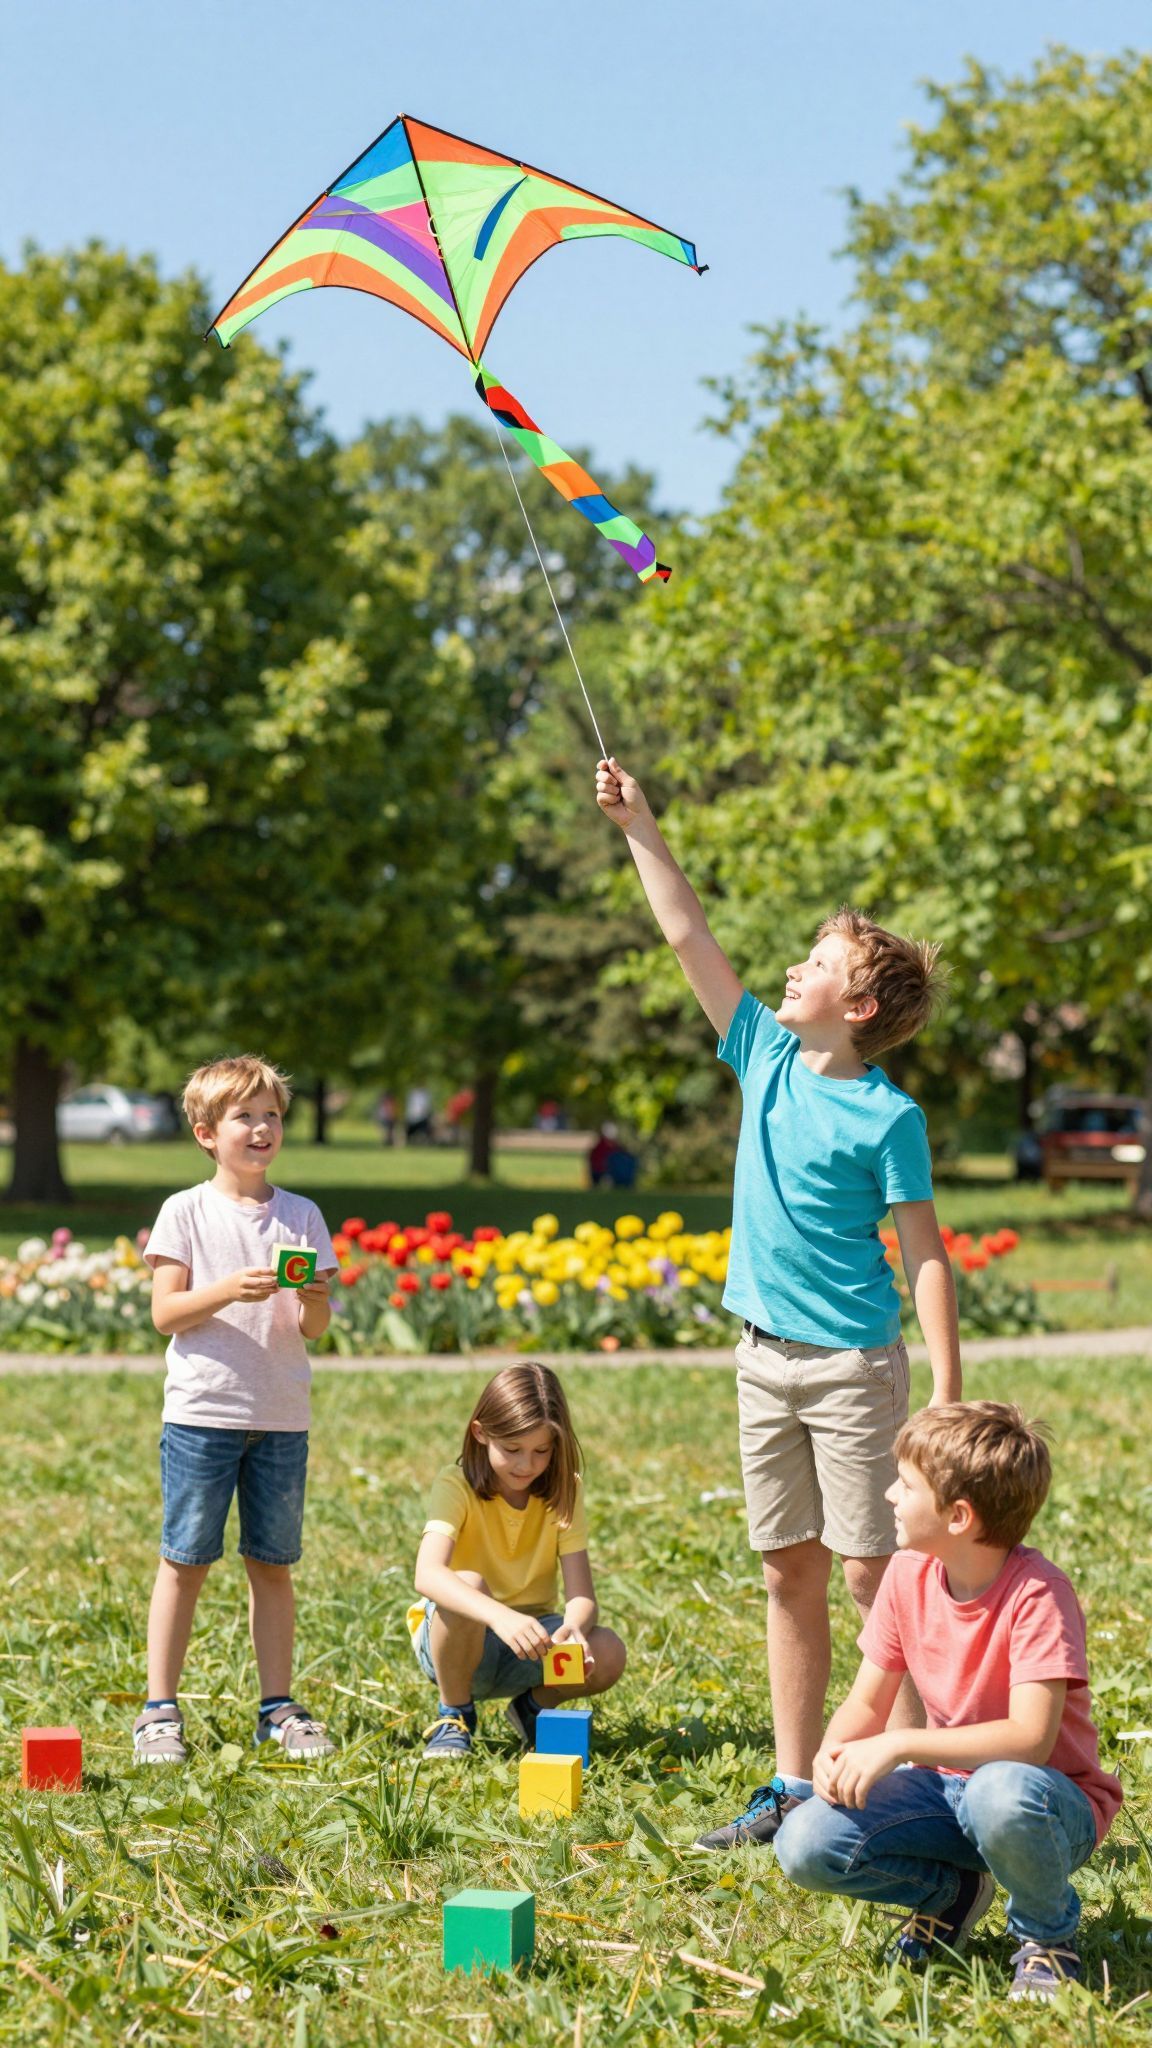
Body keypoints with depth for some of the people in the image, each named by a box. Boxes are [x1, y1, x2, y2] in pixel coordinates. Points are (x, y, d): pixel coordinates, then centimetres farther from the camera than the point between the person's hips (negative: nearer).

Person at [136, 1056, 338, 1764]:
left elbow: (315, 1329, 6)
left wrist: (313, 1298, -16)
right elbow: (165, 1312, -7)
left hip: (282, 1417, 3)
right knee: (185, 1562, -1)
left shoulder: (302, 1216, 8)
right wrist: (229, 1289, -21)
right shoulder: (187, 1212, 0)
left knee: (273, 1566, 7)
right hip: (202, 1410, -3)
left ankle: (279, 1708, 15)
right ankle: (160, 1710, 5)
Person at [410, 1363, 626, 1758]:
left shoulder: (563, 1490, -6)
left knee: (607, 1655, -27)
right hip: (457, 1638, -3)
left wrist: (574, 1629, -40)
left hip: (528, 1639, 3)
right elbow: (427, 1575, -36)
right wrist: (500, 1616, -53)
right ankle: (454, 1716, -10)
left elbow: (581, 1594, -15)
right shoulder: (457, 1485, -17)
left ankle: (534, 1705, 7)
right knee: (468, 1583, -35)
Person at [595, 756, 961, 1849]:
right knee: (789, 1571, 10)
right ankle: (795, 1783, 17)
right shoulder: (768, 1057, 6)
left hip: (853, 1364, -6)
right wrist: (638, 828, 8)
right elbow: (691, 940, 10)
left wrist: (948, 1394, -15)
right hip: (764, 1358, 6)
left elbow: (925, 1257, -10)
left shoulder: (889, 1118, -11)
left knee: (872, 1573, -5)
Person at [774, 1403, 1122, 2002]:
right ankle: (951, 1891, 10)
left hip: (1053, 1800, -5)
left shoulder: (1037, 1593, -24)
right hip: (949, 1784, 6)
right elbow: (866, 1705, 2)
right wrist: (834, 1754, -21)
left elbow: (1029, 1739, -33)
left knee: (1001, 1794, -42)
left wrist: (900, 1745, -37)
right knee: (804, 1846, -18)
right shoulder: (908, 1575, -5)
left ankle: (1050, 1934, -9)